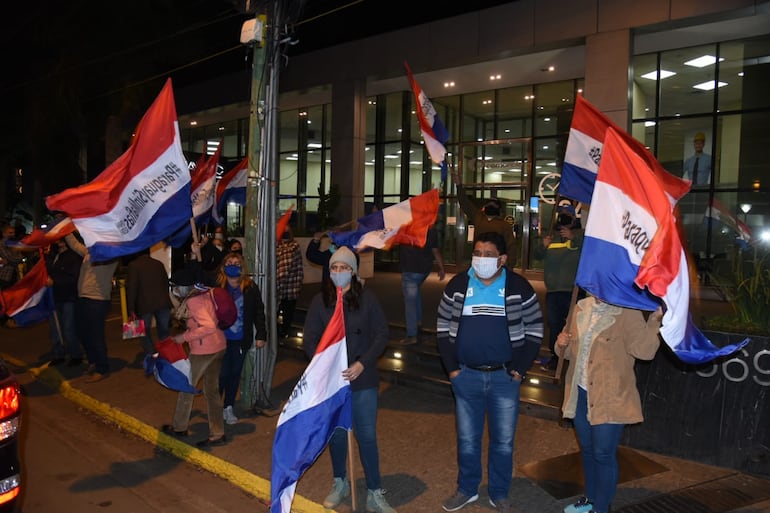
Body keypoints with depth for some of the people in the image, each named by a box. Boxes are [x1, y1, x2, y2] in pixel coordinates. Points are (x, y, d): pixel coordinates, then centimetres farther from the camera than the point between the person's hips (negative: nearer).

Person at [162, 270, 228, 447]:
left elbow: (209, 327, -27)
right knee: (212, 390, 14)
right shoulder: (205, 293, 8)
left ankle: (179, 428, 31)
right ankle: (217, 434, 17)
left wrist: (185, 337, -19)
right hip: (219, 346, 8)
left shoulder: (193, 301, -18)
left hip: (203, 350, -8)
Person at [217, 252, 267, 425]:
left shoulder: (250, 288, -3)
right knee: (222, 373, 2)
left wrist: (261, 334, -3)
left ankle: (228, 407, 30)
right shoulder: (217, 286, -8)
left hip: (241, 339, 2)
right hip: (221, 338, -2)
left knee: (235, 373, 14)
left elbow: (259, 312, 0)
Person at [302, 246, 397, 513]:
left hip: (363, 379, -2)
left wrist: (363, 363, -14)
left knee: (367, 435, 2)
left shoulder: (367, 298, -5)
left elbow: (382, 334, -4)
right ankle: (340, 483, 37)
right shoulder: (320, 301, -1)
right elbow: (310, 339, 0)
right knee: (336, 433, 15)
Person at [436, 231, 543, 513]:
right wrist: (451, 367, 0)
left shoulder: (519, 286, -6)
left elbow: (534, 329, 0)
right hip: (466, 376, 1)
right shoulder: (457, 284, -2)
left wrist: (520, 369, -5)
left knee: (503, 440, 11)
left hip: (505, 377, -1)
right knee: (467, 438, 14)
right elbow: (443, 325, 5)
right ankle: (467, 489, 34)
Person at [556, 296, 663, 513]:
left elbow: (643, 350, -25)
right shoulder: (582, 308, 5)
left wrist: (654, 321, -38)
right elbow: (570, 351, 15)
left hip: (609, 399, -6)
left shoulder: (628, 313, -13)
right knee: (587, 450, 21)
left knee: (604, 455, 3)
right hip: (580, 394, 6)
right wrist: (562, 344, -7)